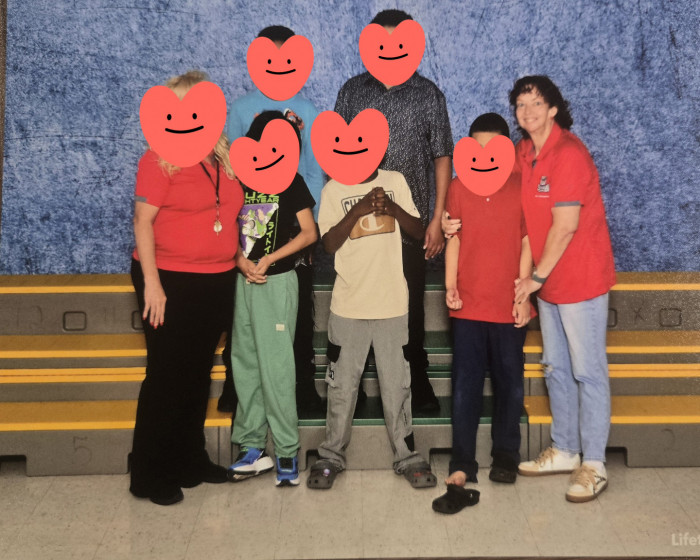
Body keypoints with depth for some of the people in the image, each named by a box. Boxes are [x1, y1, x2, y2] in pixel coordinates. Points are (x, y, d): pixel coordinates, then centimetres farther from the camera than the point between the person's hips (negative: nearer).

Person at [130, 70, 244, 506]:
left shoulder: (223, 157, 9)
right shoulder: (161, 158, -9)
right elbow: (143, 220, -12)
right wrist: (151, 282, -18)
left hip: (217, 281, 6)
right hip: (171, 281, -6)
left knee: (199, 374, 15)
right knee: (167, 377, 0)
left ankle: (190, 461, 29)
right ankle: (151, 476, 12)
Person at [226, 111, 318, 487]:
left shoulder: (291, 181, -1)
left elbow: (309, 234, -5)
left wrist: (267, 260, -12)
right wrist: (240, 260, -7)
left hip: (277, 282, -5)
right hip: (242, 282, 5)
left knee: (275, 368, -6)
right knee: (244, 365, 8)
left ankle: (287, 453, 2)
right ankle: (252, 448, 18)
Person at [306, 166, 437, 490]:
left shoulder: (395, 181, 7)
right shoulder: (334, 189, 2)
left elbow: (418, 232, 3)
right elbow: (329, 243, -7)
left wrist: (393, 208, -14)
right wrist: (358, 210, -18)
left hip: (393, 304, 1)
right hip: (349, 304, -1)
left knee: (397, 385, 7)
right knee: (342, 385, 7)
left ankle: (406, 457, 17)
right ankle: (331, 457, 20)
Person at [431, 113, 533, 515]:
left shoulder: (522, 186, -1)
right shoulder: (459, 188, 4)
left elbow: (528, 243, 0)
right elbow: (454, 240, 6)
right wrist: (450, 285, -4)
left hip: (509, 306, -1)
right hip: (469, 305, 1)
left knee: (510, 383, 11)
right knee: (466, 387, 0)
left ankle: (506, 455, 28)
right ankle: (462, 468, 4)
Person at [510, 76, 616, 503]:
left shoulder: (569, 154, -18)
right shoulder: (523, 153, 7)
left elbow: (565, 226, -20)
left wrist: (537, 277, -14)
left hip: (581, 278, -8)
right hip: (546, 280, 9)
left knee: (588, 372, -1)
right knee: (557, 368, 16)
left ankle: (594, 465, 8)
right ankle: (564, 451, 30)